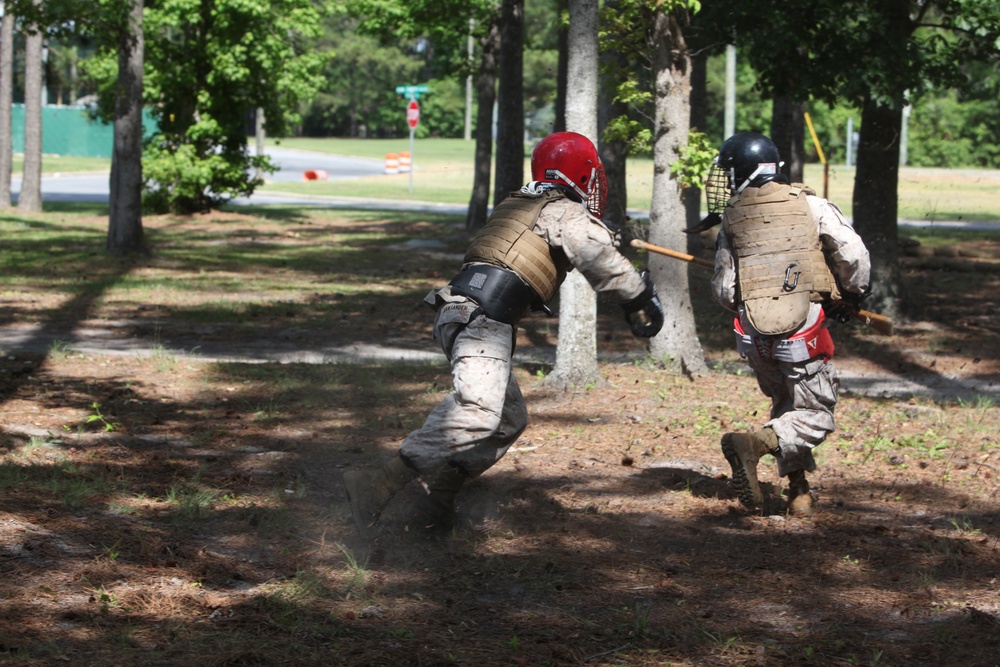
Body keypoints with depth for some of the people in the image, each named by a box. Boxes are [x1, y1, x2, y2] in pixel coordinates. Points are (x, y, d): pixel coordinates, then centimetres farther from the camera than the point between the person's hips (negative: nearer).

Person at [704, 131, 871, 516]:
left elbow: (724, 292, 7)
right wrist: (852, 297, 10)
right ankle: (757, 442, -23)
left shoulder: (733, 218, 6)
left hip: (754, 335, 3)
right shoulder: (810, 205, 1)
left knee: (785, 406, 23)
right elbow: (853, 254, -8)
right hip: (802, 331, -3)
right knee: (815, 416, 2)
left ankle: (798, 490, 18)